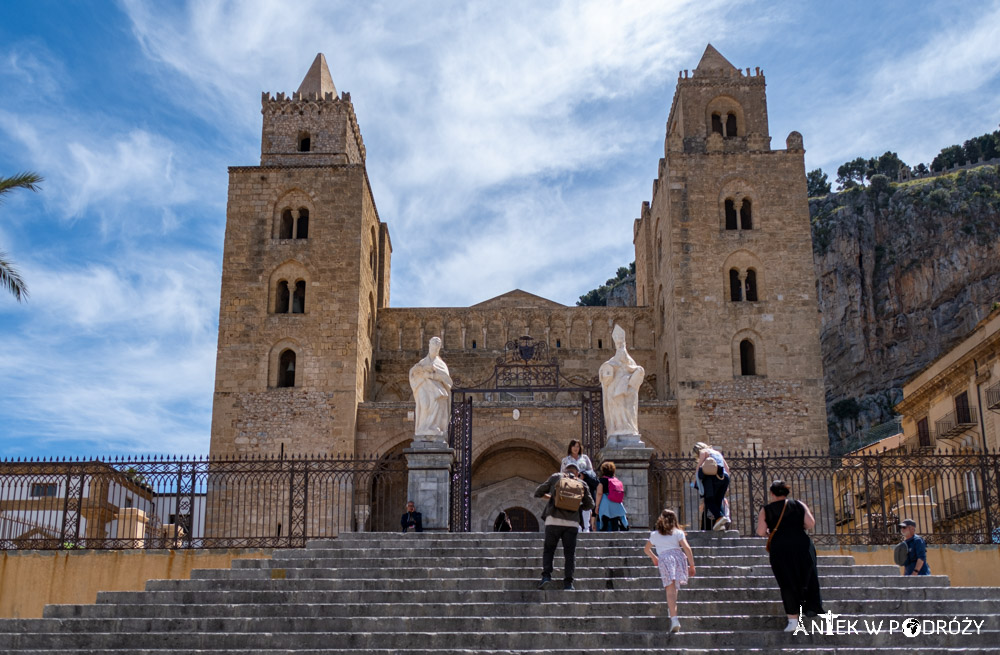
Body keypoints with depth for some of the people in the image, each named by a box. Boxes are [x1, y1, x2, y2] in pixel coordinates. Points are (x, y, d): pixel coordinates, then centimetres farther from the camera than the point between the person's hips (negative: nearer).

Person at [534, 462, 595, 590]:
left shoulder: (555, 477, 10)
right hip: (572, 523, 1)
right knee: (570, 553, 7)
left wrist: (549, 495, 31)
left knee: (548, 550, 9)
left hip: (553, 520, -1)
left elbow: (538, 492, 11)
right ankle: (568, 582, 0)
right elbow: (590, 504, 14)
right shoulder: (581, 484, 13)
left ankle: (546, 574, -9)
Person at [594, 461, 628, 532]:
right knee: (615, 528, 6)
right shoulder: (618, 481, 12)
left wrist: (597, 506, -5)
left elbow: (599, 493, -9)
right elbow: (622, 495, 14)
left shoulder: (602, 480, -2)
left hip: (605, 507, -5)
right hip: (617, 507, 5)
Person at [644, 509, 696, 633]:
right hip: (678, 556, 0)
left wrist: (654, 558, 51)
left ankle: (674, 619, -19)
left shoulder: (654, 535, 21)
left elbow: (646, 549, 33)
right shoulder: (678, 532, 15)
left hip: (664, 559, 0)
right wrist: (692, 565, 6)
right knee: (674, 587, 21)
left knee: (670, 590, -9)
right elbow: (687, 548, 3)